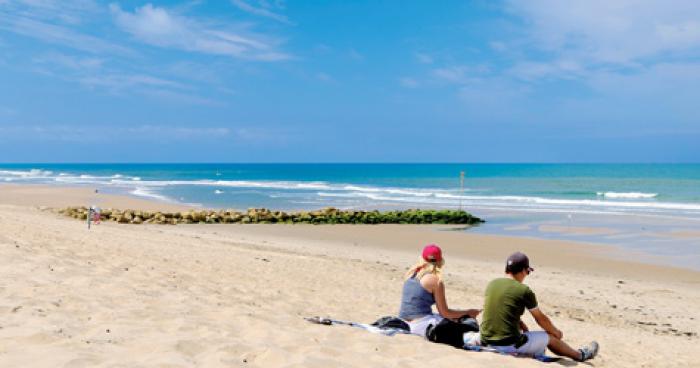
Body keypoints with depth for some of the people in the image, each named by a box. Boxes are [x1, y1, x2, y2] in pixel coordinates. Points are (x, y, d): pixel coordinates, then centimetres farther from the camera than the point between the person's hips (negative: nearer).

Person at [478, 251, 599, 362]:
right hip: (509, 344, -5)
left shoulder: (492, 284, 5)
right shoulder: (524, 290, -11)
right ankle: (580, 355, 38)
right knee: (550, 337, 17)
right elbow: (541, 319, 3)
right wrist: (556, 332, 22)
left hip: (486, 341, 6)